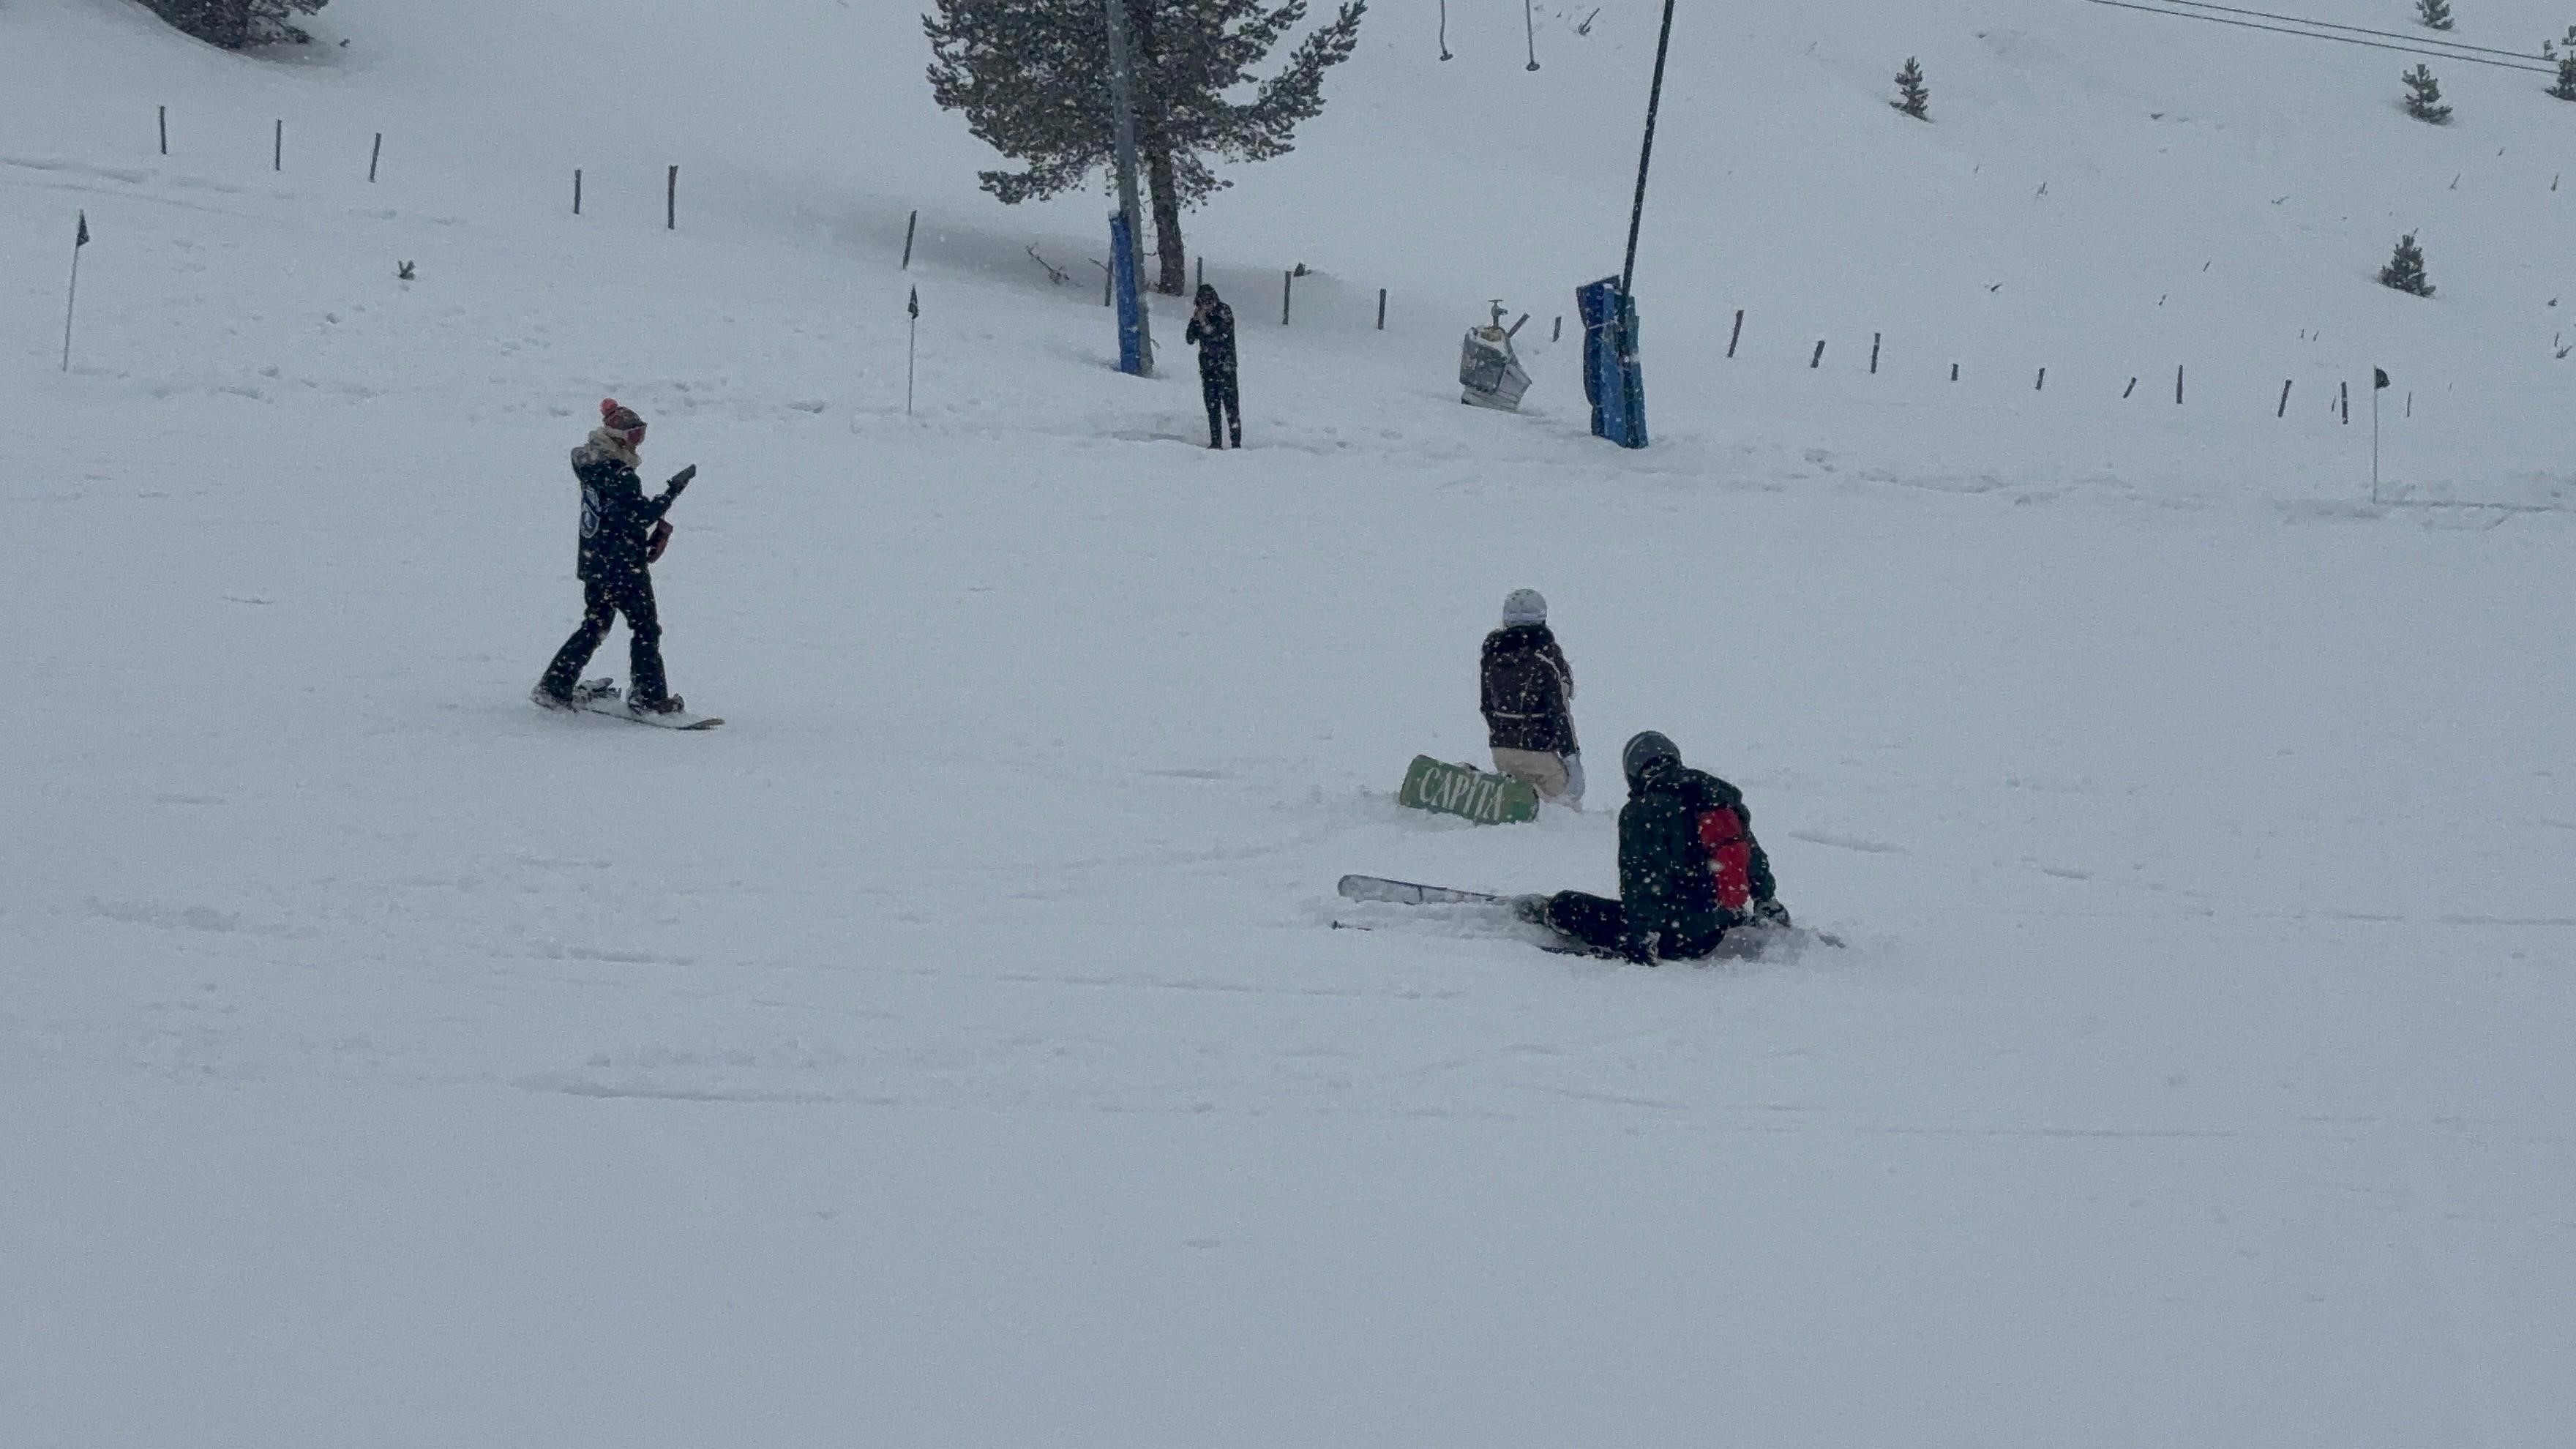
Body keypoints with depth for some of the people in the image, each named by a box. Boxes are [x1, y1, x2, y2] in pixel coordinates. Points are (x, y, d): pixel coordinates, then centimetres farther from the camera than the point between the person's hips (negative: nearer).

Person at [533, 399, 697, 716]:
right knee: (645, 627, 6)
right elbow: (643, 515, -23)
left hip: (593, 564, 8)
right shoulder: (620, 476, -21)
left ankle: (555, 688, 15)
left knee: (594, 626, 18)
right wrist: (675, 488, -20)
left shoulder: (590, 467, 6)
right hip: (624, 567, -8)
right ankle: (649, 696, 8)